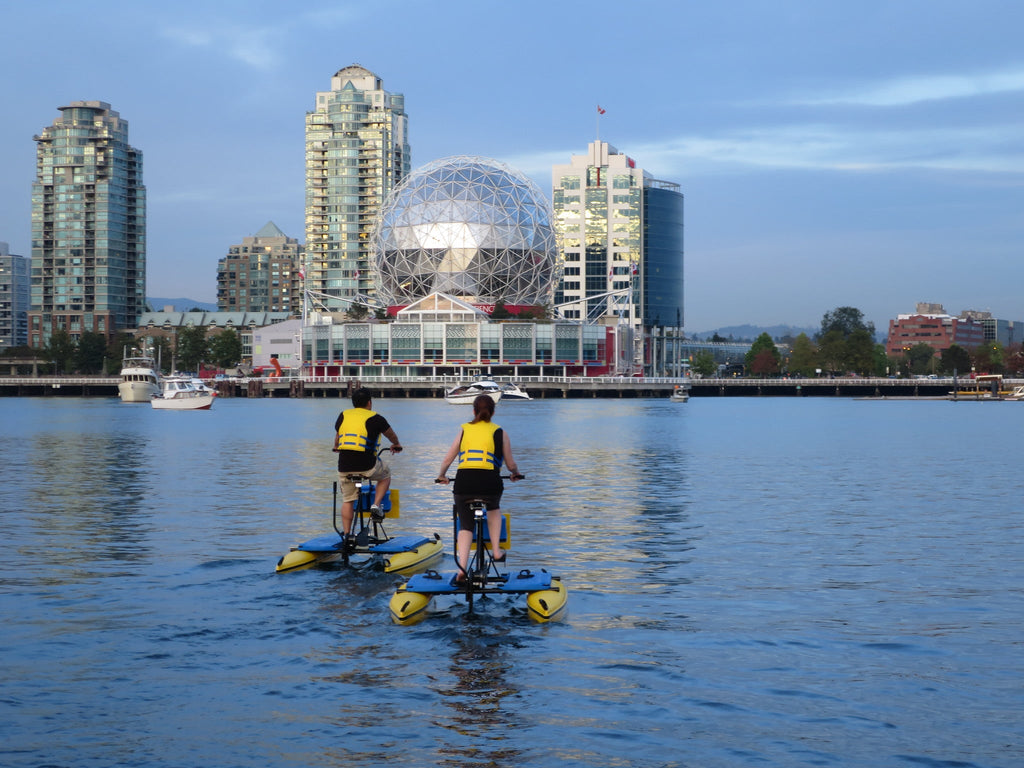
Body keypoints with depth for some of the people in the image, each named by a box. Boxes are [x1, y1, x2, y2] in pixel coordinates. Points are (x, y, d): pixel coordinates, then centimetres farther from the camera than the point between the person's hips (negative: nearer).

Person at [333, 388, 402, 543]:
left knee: (347, 500, 14)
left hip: (344, 466, 3)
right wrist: (396, 445, 41)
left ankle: (347, 535, 12)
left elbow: (337, 436, 29)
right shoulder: (375, 418, 2)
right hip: (367, 465, -3)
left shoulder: (343, 416, 12)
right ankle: (376, 506, 11)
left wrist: (336, 447, 51)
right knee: (385, 475, 26)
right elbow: (390, 434, 19)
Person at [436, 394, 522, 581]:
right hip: (490, 481, 0)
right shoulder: (499, 432, 11)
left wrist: (442, 476, 33)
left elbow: (448, 459, 15)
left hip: (463, 481, 0)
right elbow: (510, 464, 14)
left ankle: (462, 567, -2)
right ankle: (496, 551, 23)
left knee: (465, 525, 15)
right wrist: (516, 474, 36)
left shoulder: (464, 430, 15)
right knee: (494, 509, 33)